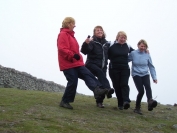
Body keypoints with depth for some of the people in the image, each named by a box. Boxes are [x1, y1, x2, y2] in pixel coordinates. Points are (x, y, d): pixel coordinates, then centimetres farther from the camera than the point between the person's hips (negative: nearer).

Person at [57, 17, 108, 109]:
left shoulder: (70, 35, 22)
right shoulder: (63, 34, -9)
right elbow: (62, 49, -22)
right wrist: (73, 55, -33)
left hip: (77, 63, 10)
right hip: (68, 64, -10)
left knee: (88, 75, -7)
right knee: (72, 82, -9)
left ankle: (97, 90, -24)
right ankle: (65, 102, 3)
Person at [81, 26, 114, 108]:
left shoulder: (106, 43, 12)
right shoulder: (92, 42, -5)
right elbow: (84, 51, -21)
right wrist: (86, 44, -39)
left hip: (103, 66, 5)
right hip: (92, 65, -5)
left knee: (102, 82, 0)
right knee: (100, 72, -34)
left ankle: (99, 101, 11)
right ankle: (107, 89, -50)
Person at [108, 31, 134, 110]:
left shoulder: (127, 47, 8)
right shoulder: (111, 46, -3)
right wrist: (114, 60, -5)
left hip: (125, 69, 1)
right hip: (114, 69, -1)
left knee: (124, 84, -14)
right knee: (117, 86, 1)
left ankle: (126, 101, -27)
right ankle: (120, 104, 7)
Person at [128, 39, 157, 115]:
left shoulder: (147, 55, 7)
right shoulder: (133, 53, 1)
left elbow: (151, 67, 11)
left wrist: (154, 77, 8)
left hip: (145, 74, 2)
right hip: (136, 74, -2)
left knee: (148, 86, -27)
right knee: (141, 91, -15)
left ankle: (150, 101, -50)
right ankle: (137, 108, 2)